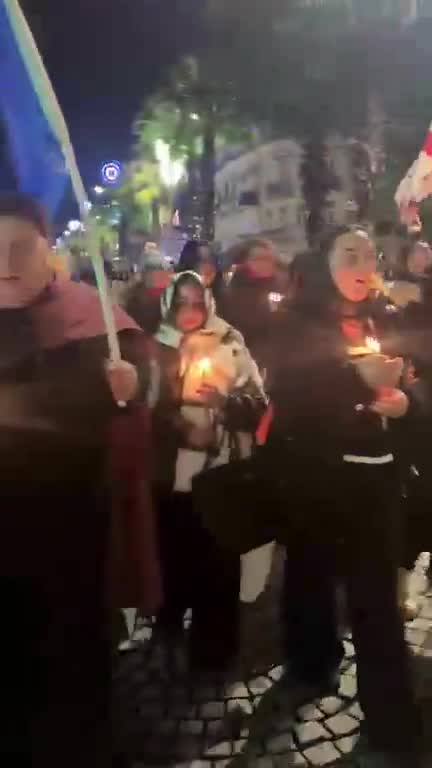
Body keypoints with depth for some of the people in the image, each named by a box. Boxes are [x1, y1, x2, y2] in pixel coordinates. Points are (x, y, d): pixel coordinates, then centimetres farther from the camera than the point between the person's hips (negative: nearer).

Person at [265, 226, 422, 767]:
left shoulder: (381, 323, 11)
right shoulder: (300, 325, -3)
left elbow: (404, 387, 19)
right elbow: (287, 399, -15)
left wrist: (402, 400, -4)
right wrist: (359, 379, -22)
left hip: (376, 473, 3)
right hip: (316, 475, -2)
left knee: (377, 591, 0)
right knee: (311, 572, 13)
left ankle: (392, 723, 12)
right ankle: (313, 665, 37)